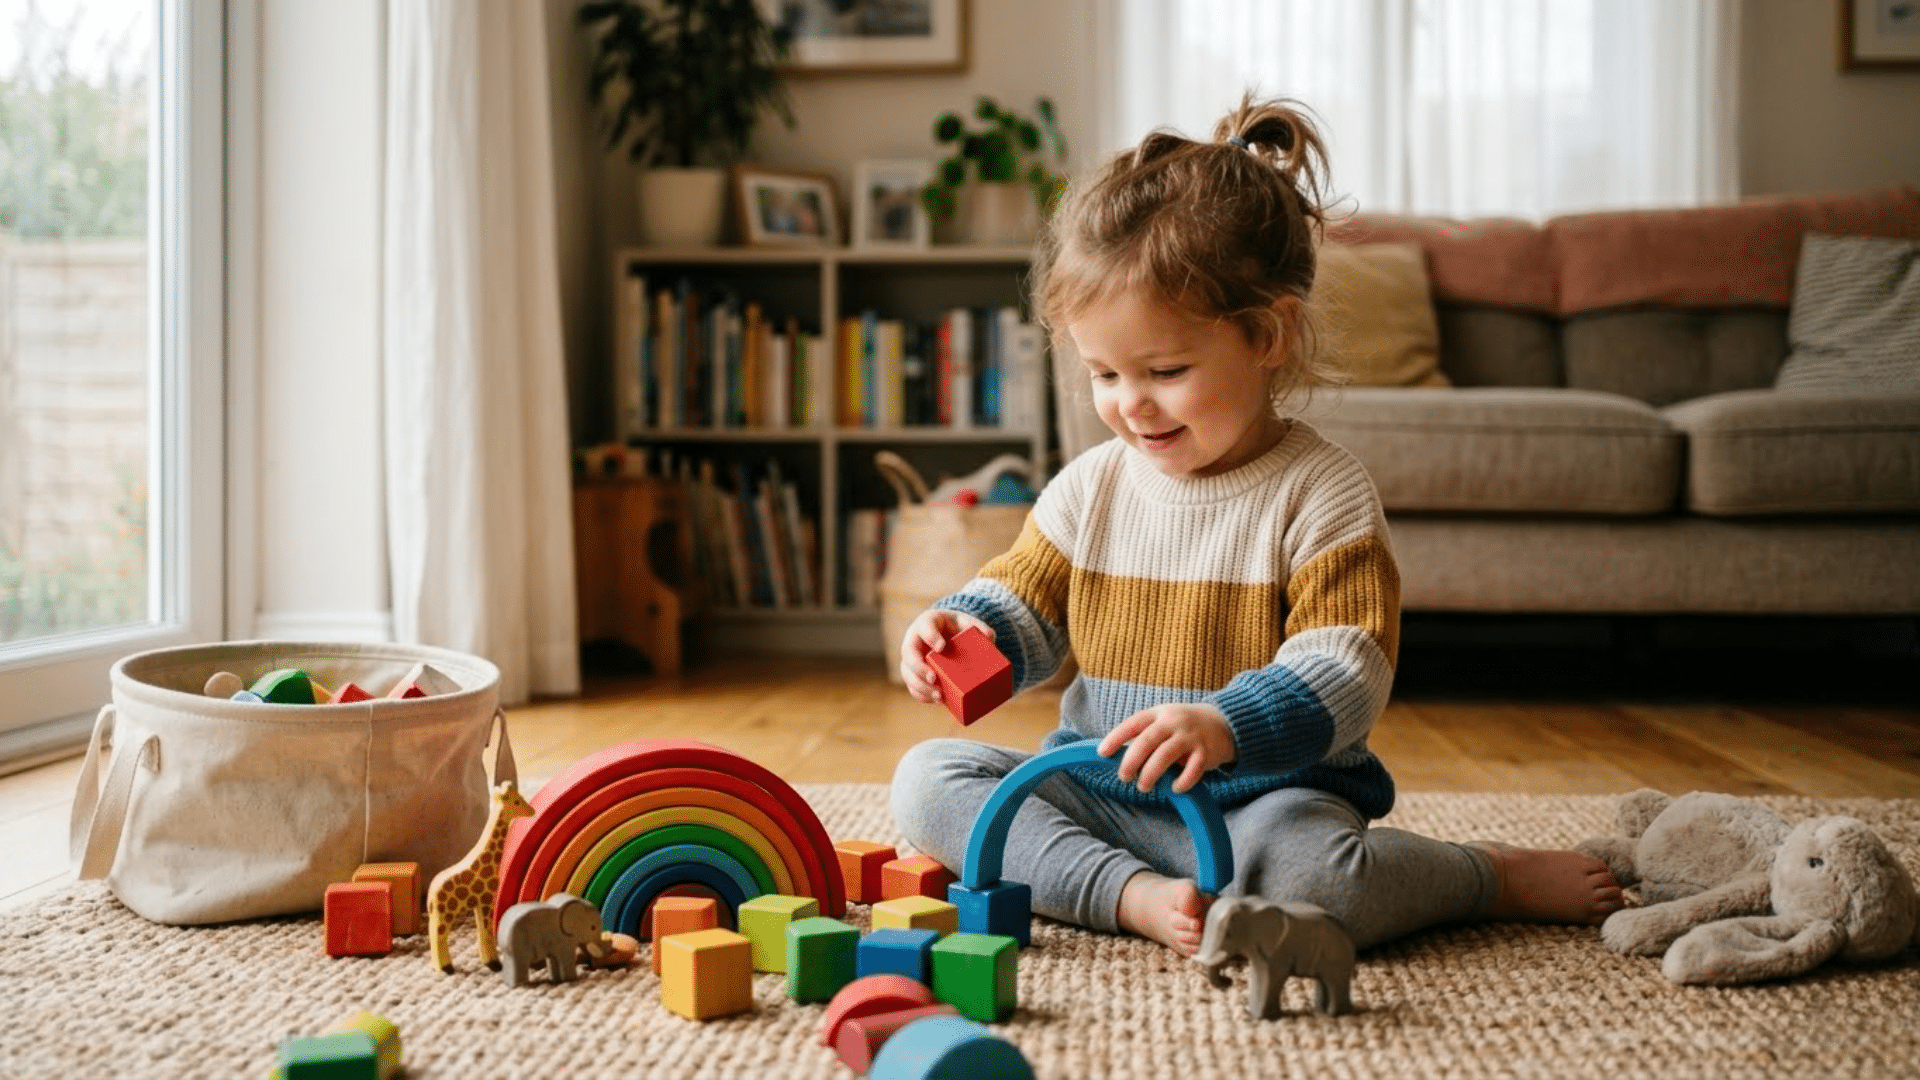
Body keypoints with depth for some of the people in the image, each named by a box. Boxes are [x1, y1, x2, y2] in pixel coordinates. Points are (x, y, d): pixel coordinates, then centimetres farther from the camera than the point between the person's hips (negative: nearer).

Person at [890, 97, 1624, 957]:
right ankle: (1133, 895, -26)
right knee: (928, 778, -12)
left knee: (1309, 874, -37)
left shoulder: (1320, 492, -10)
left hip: (1263, 797, -5)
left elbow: (1345, 675, -18)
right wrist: (965, 632, -10)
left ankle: (1498, 876, -4)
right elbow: (1023, 604, 15)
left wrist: (1227, 727, -36)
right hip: (1097, 791, 5)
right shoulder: (1091, 485, 5)